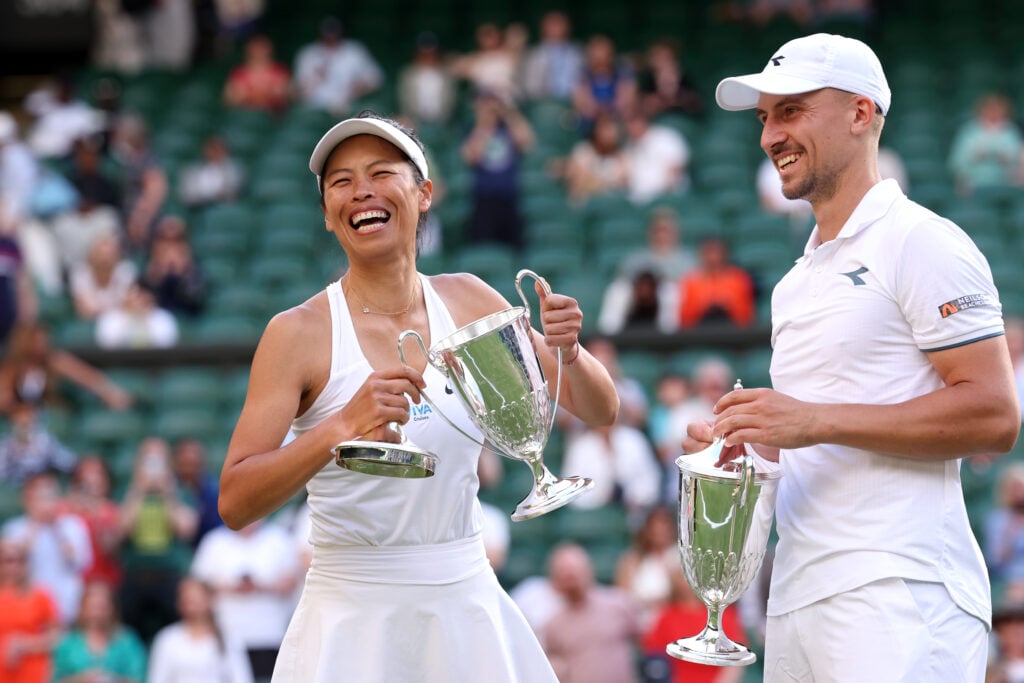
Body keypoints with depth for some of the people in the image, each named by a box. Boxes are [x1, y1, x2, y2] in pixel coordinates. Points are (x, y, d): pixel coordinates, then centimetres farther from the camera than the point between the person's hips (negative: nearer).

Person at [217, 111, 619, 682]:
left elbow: (599, 411, 7)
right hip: (353, 620, -3)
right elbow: (235, 504, -15)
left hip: (469, 610, 3)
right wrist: (341, 428, -30)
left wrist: (568, 353, -14)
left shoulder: (468, 302, 2)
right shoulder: (300, 333, -9)